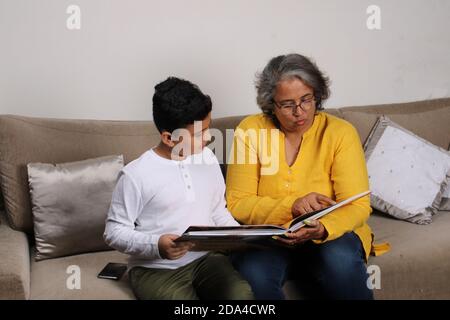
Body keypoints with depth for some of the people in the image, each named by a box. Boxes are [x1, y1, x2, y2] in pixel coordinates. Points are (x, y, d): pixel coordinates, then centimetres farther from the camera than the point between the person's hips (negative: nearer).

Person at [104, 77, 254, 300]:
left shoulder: (207, 158, 8)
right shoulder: (135, 174, -11)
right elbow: (113, 231, -6)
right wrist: (156, 245, -22)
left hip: (206, 257, 4)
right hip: (155, 268, -4)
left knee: (241, 294, -24)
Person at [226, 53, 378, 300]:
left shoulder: (340, 132, -5)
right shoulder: (250, 130, -4)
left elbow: (358, 205, -9)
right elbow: (237, 204, -6)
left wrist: (322, 229, -30)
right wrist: (292, 206, -22)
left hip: (331, 234, 1)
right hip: (267, 236, -1)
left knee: (341, 261, -32)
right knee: (252, 274, -33)